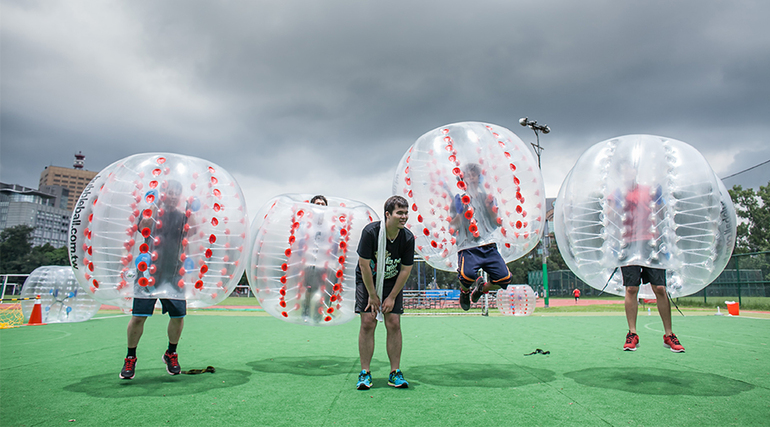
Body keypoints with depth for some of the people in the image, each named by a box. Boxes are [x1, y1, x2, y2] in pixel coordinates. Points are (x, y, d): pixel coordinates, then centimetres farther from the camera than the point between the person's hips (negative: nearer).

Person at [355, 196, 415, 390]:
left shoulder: (408, 238, -16)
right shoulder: (370, 232, -24)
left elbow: (405, 270, -7)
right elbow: (364, 265, -18)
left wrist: (392, 297, -8)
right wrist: (373, 296, -14)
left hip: (393, 283, 2)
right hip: (367, 281, -2)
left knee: (394, 323, -5)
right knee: (368, 323, -9)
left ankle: (395, 373, 7)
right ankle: (365, 373, 2)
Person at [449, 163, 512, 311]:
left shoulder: (487, 197, 20)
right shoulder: (459, 199, 11)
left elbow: (497, 223, 15)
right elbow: (453, 226, 6)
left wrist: (489, 207, 1)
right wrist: (461, 212, -9)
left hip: (489, 246, 3)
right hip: (468, 246, -3)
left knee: (505, 278, -10)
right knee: (467, 274, -30)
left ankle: (481, 289, 22)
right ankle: (465, 292, 9)